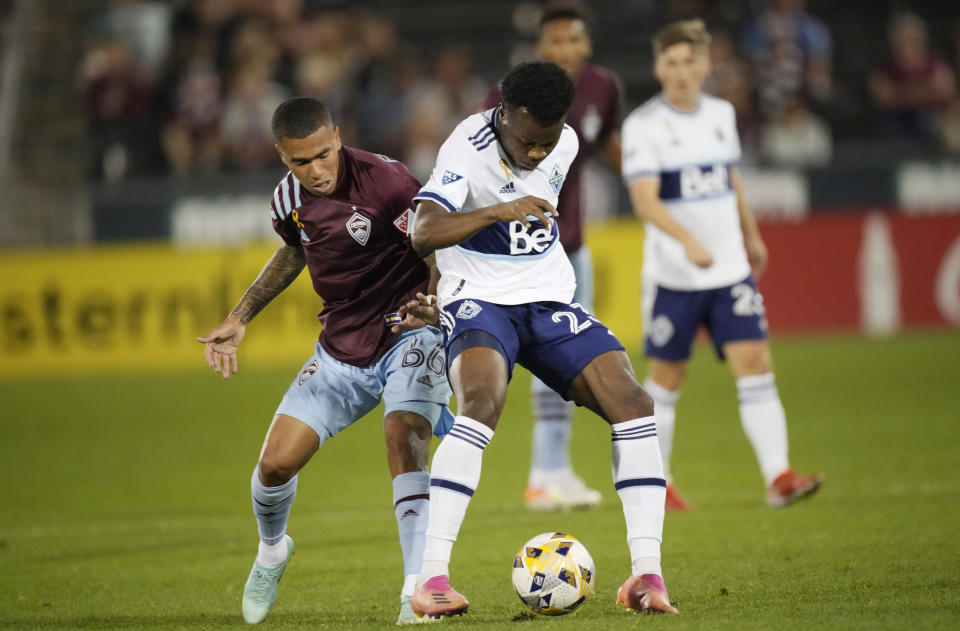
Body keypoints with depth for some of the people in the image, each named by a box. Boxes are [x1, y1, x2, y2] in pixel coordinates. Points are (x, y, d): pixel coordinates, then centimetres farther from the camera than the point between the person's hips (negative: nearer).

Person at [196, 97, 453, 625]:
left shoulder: (383, 180, -22)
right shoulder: (289, 199, -2)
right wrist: (239, 318, 18)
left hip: (408, 333, -5)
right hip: (342, 348, 5)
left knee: (404, 441, -30)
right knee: (276, 463, -2)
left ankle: (417, 589, -28)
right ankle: (272, 551, 32)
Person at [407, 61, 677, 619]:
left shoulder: (565, 144, 1)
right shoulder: (470, 148, -17)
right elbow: (423, 233, -32)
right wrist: (499, 211, -43)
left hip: (549, 300, 5)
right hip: (479, 301, -5)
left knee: (633, 403, -14)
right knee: (482, 401, -33)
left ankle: (647, 574, -10)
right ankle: (431, 578, -32)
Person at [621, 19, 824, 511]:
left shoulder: (721, 114, 7)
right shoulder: (643, 124, -10)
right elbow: (644, 199, -21)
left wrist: (752, 236, 33)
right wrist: (688, 240, -36)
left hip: (730, 269, 4)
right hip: (672, 275, -4)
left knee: (754, 362, -9)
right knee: (666, 378, 6)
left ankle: (778, 477, -14)